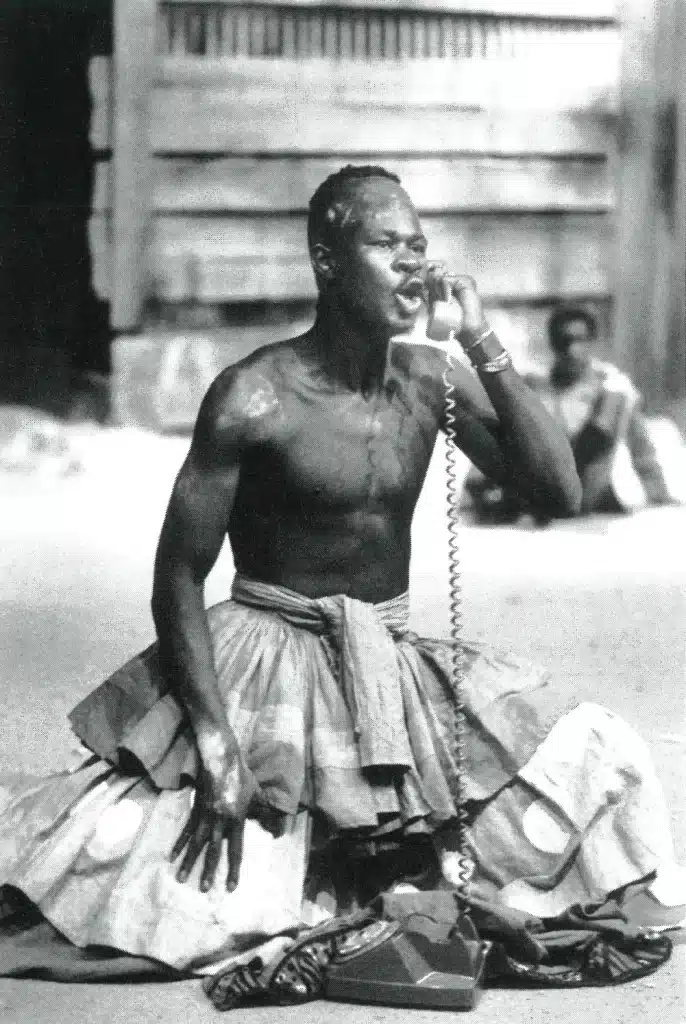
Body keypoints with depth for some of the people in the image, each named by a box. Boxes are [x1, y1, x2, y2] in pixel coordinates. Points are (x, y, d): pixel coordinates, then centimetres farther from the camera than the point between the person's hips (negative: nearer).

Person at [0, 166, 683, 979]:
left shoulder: (431, 379, 0)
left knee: (605, 761, -6)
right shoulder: (254, 396, -14)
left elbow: (560, 494, -6)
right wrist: (214, 737, -22)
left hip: (395, 667, 5)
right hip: (264, 663, -5)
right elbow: (178, 575, -12)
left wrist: (486, 348, -14)